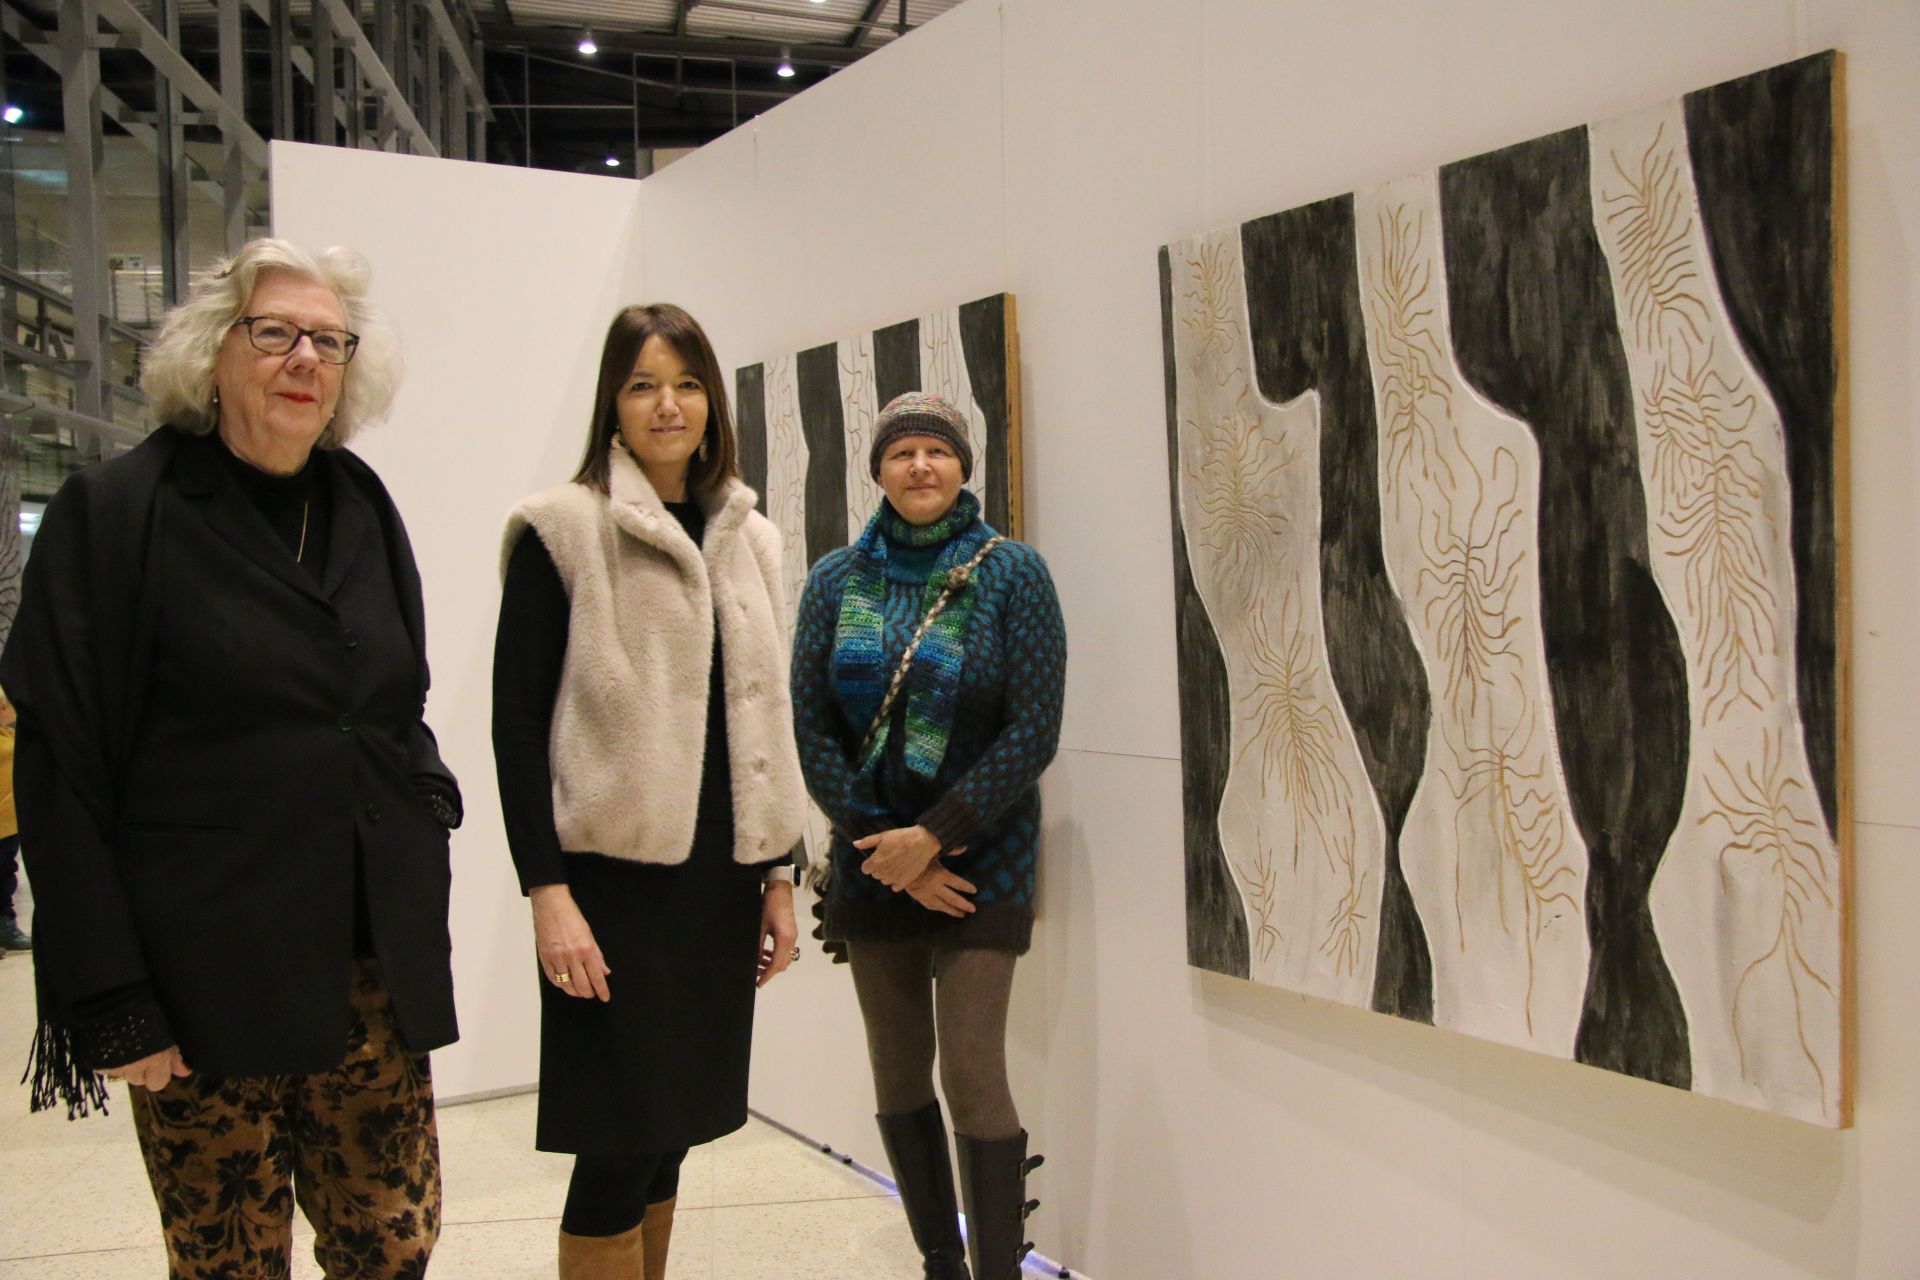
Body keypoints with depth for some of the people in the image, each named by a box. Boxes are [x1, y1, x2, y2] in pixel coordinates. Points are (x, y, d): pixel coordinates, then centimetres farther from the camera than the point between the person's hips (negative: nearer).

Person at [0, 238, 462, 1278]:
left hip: (374, 969, 5)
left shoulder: (363, 507, 9)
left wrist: (425, 810, 6)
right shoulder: (114, 512, -6)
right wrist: (108, 1005, -12)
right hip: (207, 980, -4)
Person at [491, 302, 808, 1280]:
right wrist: (546, 894, -15)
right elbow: (517, 722, -8)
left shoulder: (745, 538, 11)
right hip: (613, 876, -5)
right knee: (620, 1145, -3)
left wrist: (779, 877, 12)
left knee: (671, 1132, 12)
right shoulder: (563, 530, -5)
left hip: (719, 878, 5)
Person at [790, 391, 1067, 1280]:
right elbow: (810, 726, 1)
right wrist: (886, 845, -7)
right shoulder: (835, 579, 4)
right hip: (871, 858, 4)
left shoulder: (1012, 572, -4)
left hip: (980, 855, -3)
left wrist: (936, 836, -14)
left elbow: (1034, 729, -9)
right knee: (898, 1071, 9)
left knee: (972, 1072, -8)